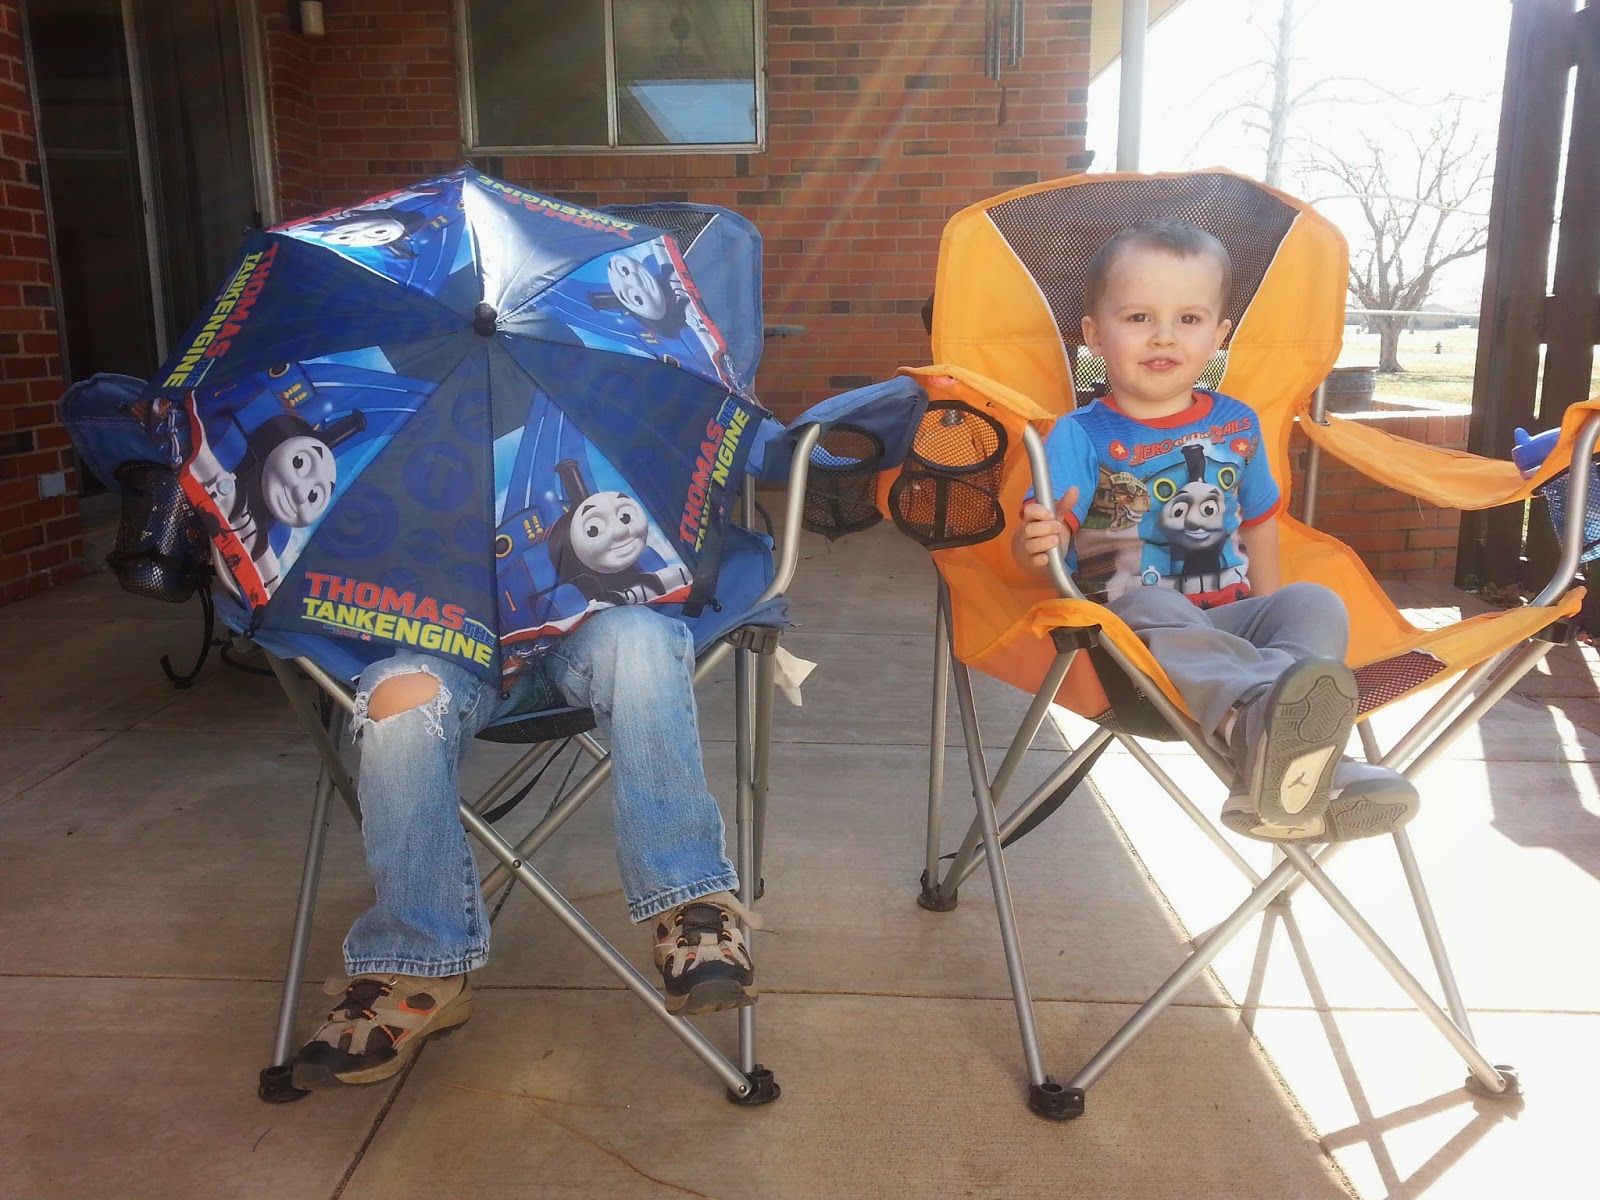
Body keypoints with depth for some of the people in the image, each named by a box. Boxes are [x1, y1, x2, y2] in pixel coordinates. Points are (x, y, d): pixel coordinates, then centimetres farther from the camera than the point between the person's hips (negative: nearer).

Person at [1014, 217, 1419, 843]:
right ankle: (1262, 708, -62)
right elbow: (1043, 538, -15)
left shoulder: (1238, 423, 12)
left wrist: (1268, 614, 15)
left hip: (1230, 614, 5)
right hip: (1129, 620, -4)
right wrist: (1041, 540, -40)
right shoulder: (1082, 436, -3)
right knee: (1155, 611, -36)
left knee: (1314, 603, -22)